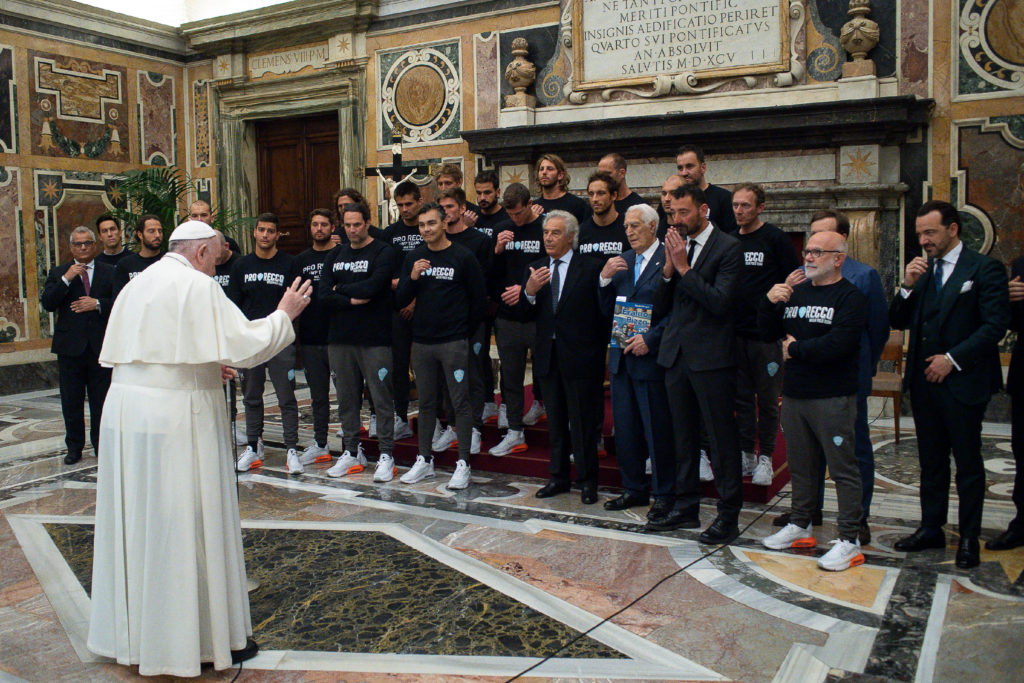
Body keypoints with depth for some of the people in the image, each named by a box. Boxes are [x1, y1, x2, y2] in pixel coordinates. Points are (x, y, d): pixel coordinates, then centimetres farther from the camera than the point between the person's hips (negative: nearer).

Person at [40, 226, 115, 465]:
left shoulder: (109, 272, 7)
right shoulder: (58, 274, 8)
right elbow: (47, 304, -5)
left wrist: (98, 304, -14)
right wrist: (66, 279, -14)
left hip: (100, 346, -1)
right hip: (70, 346, 1)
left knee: (101, 400, 4)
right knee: (71, 402, 8)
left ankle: (101, 445, 16)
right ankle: (74, 447, 20)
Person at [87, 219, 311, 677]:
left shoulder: (138, 285, 15)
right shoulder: (198, 286, -10)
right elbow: (244, 344, -15)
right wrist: (284, 314, -1)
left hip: (125, 412, 8)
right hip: (177, 418, -8)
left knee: (137, 522, 16)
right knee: (187, 524, 1)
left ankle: (131, 631, 29)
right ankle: (207, 638, 13)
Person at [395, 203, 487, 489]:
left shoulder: (463, 257, -4)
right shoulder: (413, 258, 8)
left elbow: (479, 300, 1)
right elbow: (400, 300, 4)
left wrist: (464, 331, 4)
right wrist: (412, 277, -14)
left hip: (453, 343, -4)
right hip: (421, 342, 4)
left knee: (460, 403, -2)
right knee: (426, 403, 12)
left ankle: (463, 464, 5)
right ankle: (424, 461, 22)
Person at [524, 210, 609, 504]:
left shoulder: (590, 268, -6)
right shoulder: (536, 269, 9)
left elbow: (603, 312, -10)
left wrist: (598, 352, -13)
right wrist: (529, 291, -19)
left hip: (579, 356, -5)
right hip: (548, 356, 5)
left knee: (582, 421, 2)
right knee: (555, 420, 15)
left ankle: (587, 481, 15)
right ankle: (559, 477, 27)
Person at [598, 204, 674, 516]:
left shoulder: (668, 259, -7)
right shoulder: (622, 262, 14)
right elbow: (608, 311, 13)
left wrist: (649, 338, -19)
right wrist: (605, 279, -2)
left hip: (651, 357, -7)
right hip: (622, 356, 7)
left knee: (658, 429, 1)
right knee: (625, 429, 13)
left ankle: (664, 494, 15)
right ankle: (634, 489, 27)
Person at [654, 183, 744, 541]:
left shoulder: (728, 247, -7)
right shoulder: (675, 246, 11)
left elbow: (720, 301, -20)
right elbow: (661, 308, 8)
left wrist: (684, 268, -17)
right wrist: (668, 269, -7)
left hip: (711, 357, -6)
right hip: (676, 352, 7)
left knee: (721, 438, 1)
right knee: (684, 436, 15)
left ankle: (728, 516, 11)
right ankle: (686, 507, 27)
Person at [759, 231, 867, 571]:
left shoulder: (850, 297, -6)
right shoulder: (795, 292, 15)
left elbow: (839, 343, -20)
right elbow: (769, 333, 12)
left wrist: (795, 348, -8)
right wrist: (769, 303, -6)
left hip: (833, 398, -7)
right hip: (794, 393, 7)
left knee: (843, 467, -2)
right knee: (801, 464, 16)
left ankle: (849, 541, 3)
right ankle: (801, 526, 29)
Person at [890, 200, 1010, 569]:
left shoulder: (985, 269, -6)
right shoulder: (921, 269, 11)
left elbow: (995, 325, -12)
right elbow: (897, 321, 8)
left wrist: (953, 358, -15)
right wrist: (907, 286, -7)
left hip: (963, 382, -5)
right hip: (923, 381, 6)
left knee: (968, 463, 5)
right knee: (931, 461, 14)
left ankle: (969, 538, 16)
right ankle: (931, 528, 25)